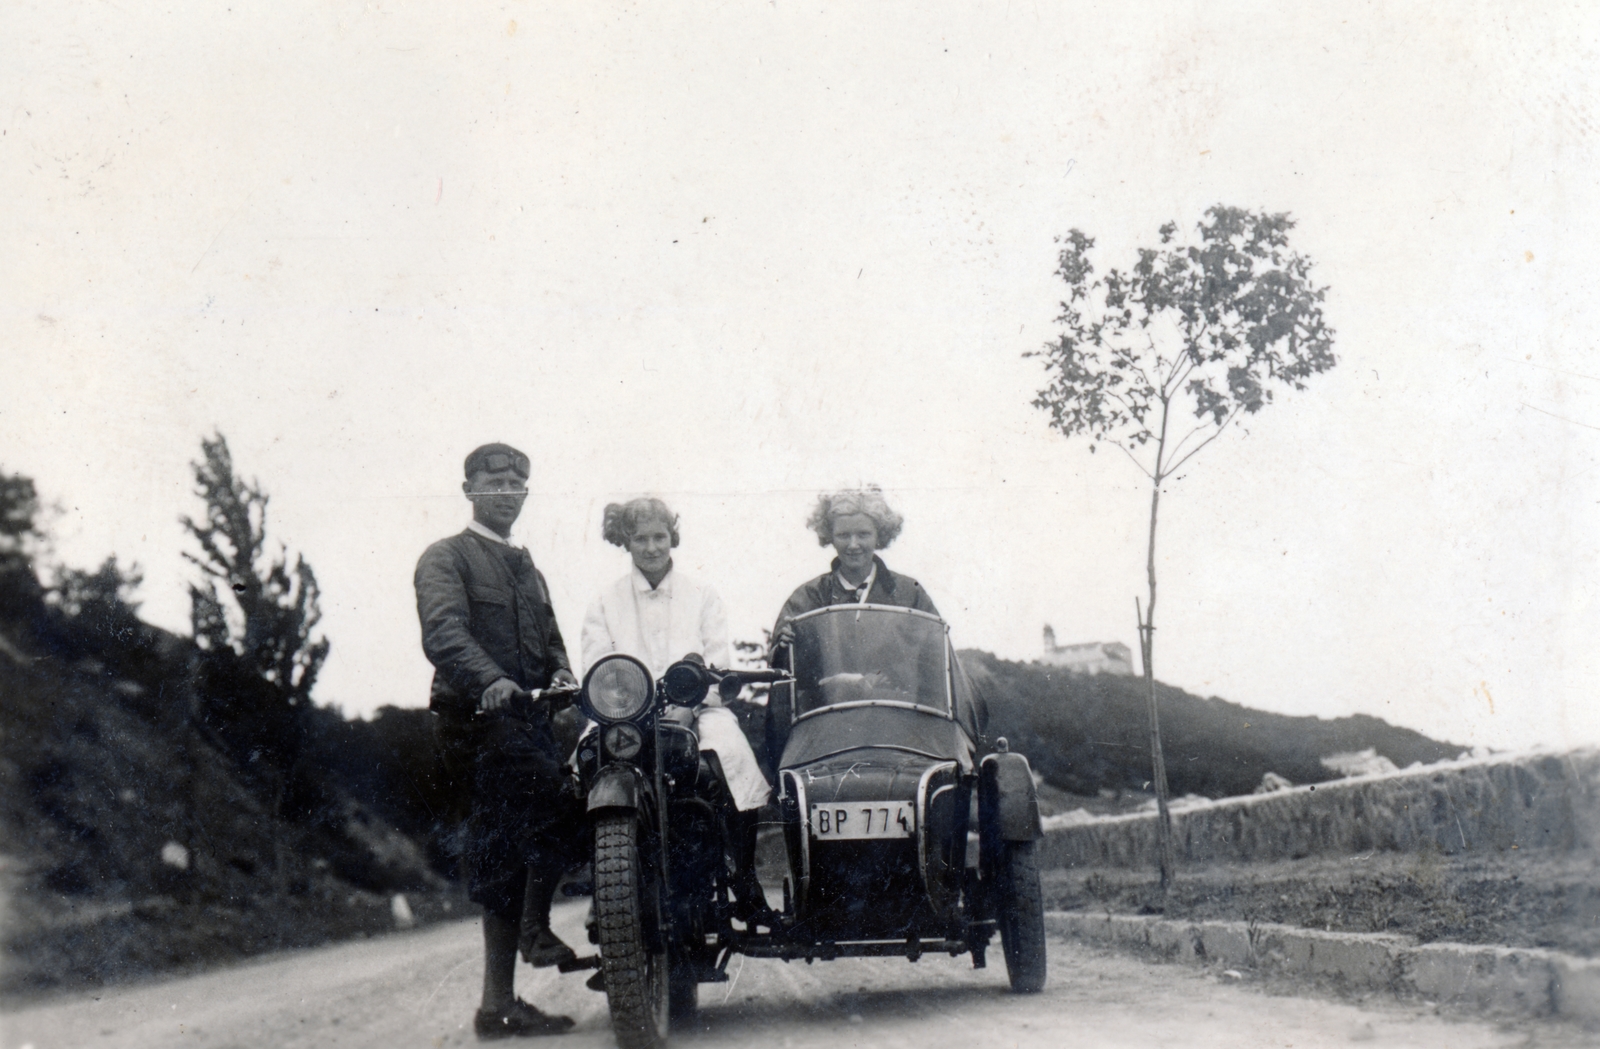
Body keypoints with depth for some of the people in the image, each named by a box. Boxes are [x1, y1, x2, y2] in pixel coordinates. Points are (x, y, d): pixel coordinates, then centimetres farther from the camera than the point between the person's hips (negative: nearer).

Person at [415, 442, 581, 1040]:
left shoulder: (527, 569, 29)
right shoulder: (446, 558, 3)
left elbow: (549, 638, 24)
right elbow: (443, 631, -15)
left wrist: (562, 674, -1)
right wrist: (490, 679, -33)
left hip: (529, 720, 8)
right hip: (475, 717, -8)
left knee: (506, 857, 7)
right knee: (560, 804, -27)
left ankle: (499, 1003, 11)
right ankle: (535, 926, -12)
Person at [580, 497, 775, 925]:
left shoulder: (703, 596, 18)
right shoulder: (605, 604, 18)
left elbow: (718, 662, 5)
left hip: (696, 709, 0)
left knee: (732, 751, -33)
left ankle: (746, 884, -23)